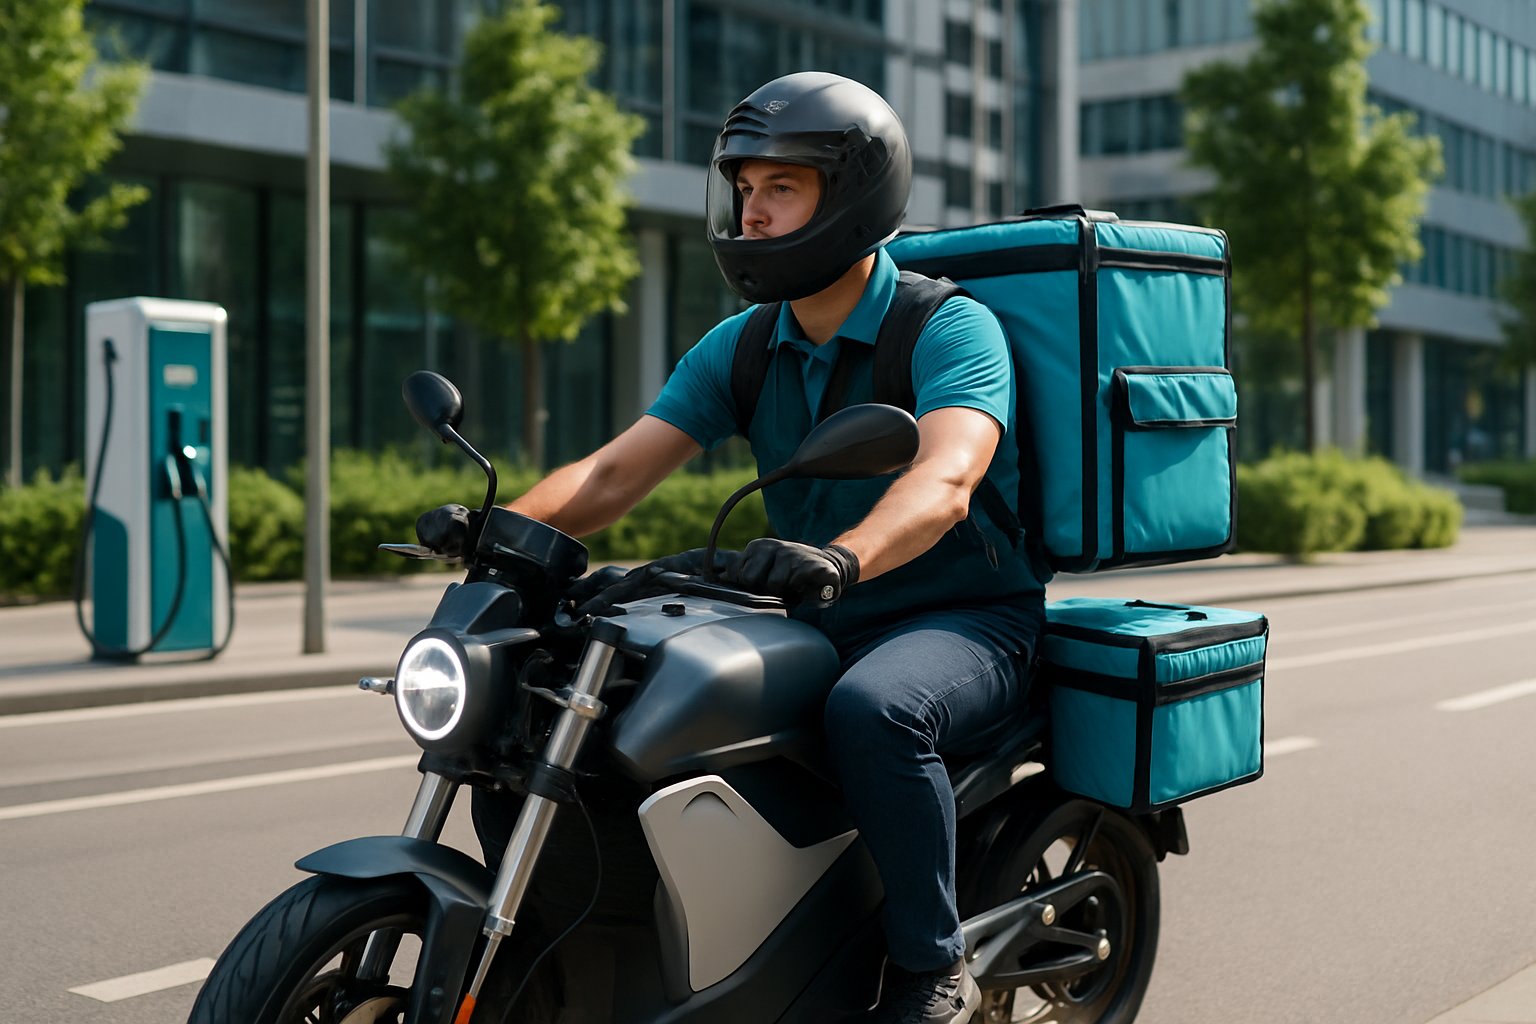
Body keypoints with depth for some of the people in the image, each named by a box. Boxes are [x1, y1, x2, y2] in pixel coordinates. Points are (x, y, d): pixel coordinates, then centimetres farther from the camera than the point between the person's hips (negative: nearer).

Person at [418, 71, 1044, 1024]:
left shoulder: (952, 327, -13)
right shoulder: (740, 348, 5)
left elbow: (943, 479, -33)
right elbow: (614, 473, -4)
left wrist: (841, 556, -53)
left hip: (966, 622, -6)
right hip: (814, 626, 6)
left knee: (870, 709, -38)